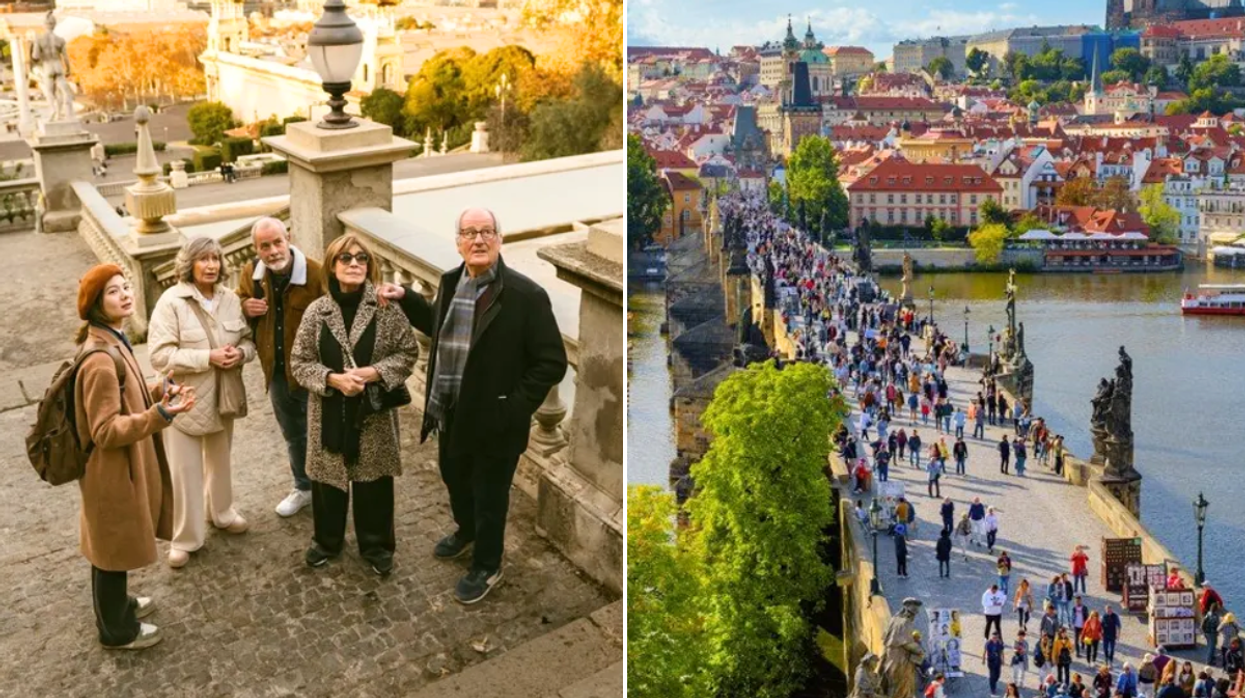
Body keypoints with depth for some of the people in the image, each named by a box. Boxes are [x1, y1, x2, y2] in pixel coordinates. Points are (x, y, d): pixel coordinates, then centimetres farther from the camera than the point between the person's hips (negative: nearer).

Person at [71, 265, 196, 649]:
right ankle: (117, 629, 27)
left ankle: (117, 603, 46)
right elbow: (106, 431, -27)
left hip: (124, 463, 9)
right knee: (113, 547, 9)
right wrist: (160, 414, -36)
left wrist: (158, 392, 1)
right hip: (112, 469, -9)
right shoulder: (100, 360, -29)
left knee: (114, 544, 26)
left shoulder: (113, 341, 3)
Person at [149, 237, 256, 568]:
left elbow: (250, 339, 7)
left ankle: (221, 512, 46)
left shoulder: (231, 298, -3)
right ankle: (185, 537, 19)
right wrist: (207, 357, -26)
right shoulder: (171, 302, -17)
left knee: (221, 460, 23)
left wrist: (241, 352, -16)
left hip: (223, 396, 5)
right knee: (186, 470, 4)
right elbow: (160, 355, -21)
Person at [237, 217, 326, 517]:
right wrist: (246, 308, -10)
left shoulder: (313, 272, -19)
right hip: (276, 369, 5)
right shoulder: (250, 273, -3)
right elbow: (238, 305, 15)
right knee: (292, 433, 22)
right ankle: (303, 487, 41)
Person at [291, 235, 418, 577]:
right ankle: (327, 539, 37)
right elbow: (299, 362, -1)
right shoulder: (316, 311, -5)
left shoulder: (385, 308, -9)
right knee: (328, 478, 14)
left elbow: (408, 353, -5)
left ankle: (376, 545, 30)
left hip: (374, 412, -1)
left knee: (374, 480, 10)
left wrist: (373, 373, -19)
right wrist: (333, 379, -17)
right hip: (329, 411, 1)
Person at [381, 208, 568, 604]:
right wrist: (405, 298, 9)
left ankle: (487, 567, 34)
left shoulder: (526, 295, -20)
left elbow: (552, 362, -18)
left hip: (493, 419, -7)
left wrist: (515, 407, -20)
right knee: (454, 479, 27)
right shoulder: (451, 282, 2)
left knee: (489, 497, 12)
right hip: (450, 412, 7)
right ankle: (466, 531, 56)